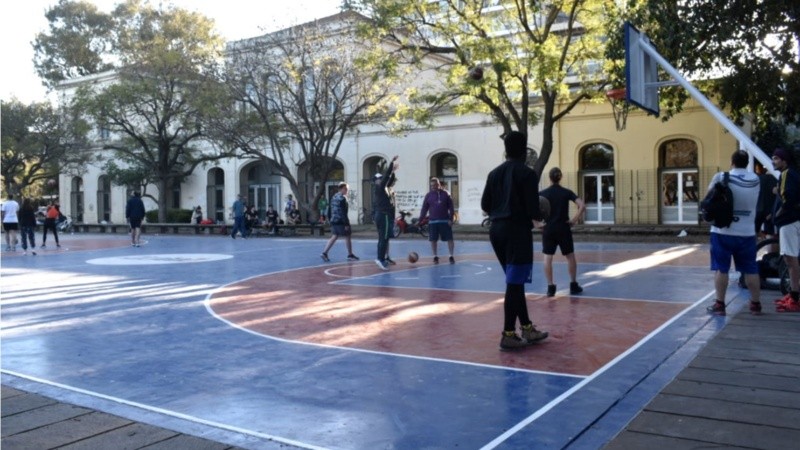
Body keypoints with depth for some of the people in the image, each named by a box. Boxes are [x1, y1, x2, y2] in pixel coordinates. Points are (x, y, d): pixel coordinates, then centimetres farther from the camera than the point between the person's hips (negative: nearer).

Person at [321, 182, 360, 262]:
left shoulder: (334, 197, 13)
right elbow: (343, 213, -19)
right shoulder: (342, 198, -15)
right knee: (347, 237, 2)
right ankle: (350, 255, 10)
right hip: (341, 222, -9)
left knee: (334, 237, 10)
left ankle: (324, 253, 0)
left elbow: (331, 210, 18)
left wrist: (331, 220, 23)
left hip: (333, 221, 9)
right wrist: (346, 224, -18)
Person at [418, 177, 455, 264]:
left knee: (449, 239, -2)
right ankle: (435, 257, 17)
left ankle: (451, 256, 10)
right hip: (433, 222, 1)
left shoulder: (445, 194, 1)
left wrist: (451, 219, -6)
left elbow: (451, 207, 2)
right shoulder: (428, 195, 4)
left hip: (445, 221, -1)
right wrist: (420, 220, -2)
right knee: (433, 240, 3)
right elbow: (424, 208, 5)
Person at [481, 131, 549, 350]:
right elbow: (532, 208, -14)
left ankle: (527, 328, 22)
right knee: (514, 282, -4)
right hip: (517, 230, -7)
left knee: (515, 281, 15)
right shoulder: (527, 173, -9)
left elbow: (485, 204, 10)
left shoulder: (494, 173, 11)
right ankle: (508, 335, -2)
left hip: (497, 229, 7)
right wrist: (537, 218, 7)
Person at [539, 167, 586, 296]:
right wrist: (574, 220, -6)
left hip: (548, 229, 0)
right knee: (570, 256, 14)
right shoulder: (567, 192, -1)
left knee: (548, 258, 6)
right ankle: (574, 285, 19)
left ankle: (550, 287, 1)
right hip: (564, 228, 0)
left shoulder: (543, 193, -2)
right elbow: (582, 206, -13)